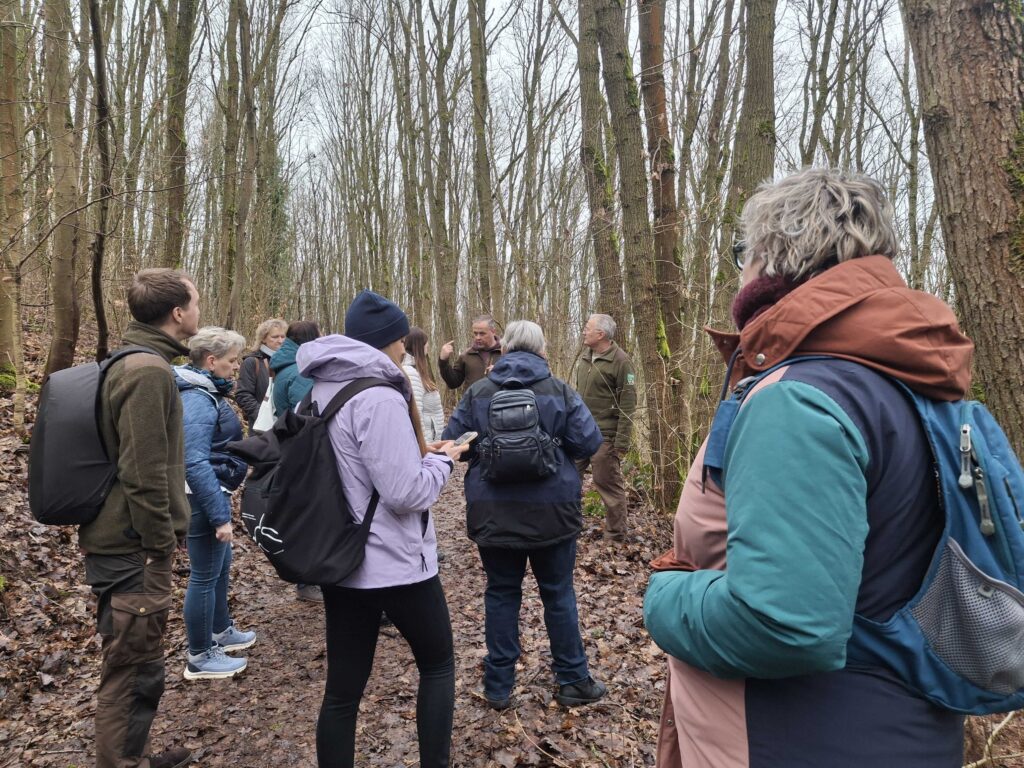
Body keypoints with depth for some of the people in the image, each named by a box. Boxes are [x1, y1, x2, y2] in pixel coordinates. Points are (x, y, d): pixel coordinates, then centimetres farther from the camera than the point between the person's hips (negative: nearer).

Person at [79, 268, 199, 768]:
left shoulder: (125, 362, 12)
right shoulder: (150, 371, -20)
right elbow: (145, 476, -24)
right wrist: (160, 551, -18)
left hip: (116, 541, 10)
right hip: (134, 550, -10)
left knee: (132, 665, 22)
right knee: (133, 673, 2)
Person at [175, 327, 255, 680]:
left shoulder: (208, 392, 8)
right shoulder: (198, 400, -22)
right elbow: (195, 464, -27)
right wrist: (219, 515, -26)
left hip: (213, 492, 10)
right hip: (204, 498, -10)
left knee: (222, 564, 23)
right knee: (205, 574, 3)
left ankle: (221, 631, 41)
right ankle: (200, 657, 18)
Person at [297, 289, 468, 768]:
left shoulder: (318, 394, 6)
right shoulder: (379, 398, -21)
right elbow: (406, 492, -23)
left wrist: (419, 454, 11)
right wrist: (441, 460, -5)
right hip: (396, 564, -7)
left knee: (342, 688, 13)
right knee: (437, 665, 16)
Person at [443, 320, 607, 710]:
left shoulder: (477, 392, -2)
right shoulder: (560, 391, -4)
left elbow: (451, 443, -2)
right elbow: (589, 441, -9)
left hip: (494, 514, 1)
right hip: (551, 513, -1)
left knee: (501, 594, 13)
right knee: (559, 594, 12)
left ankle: (498, 686, 22)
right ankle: (573, 681, 24)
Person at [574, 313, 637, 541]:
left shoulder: (620, 361, -12)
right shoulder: (585, 358, 11)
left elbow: (628, 404, -14)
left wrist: (622, 441, -17)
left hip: (605, 436, -7)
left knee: (609, 484, 2)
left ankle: (617, 535, 15)